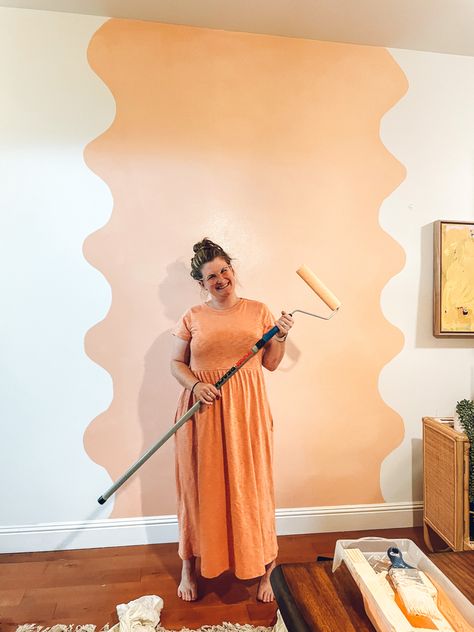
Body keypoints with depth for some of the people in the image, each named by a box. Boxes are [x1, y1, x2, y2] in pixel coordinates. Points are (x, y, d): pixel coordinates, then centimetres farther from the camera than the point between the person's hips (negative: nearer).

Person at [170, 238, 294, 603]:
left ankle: (263, 569, 28)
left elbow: (271, 363, 5)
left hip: (247, 411, 0)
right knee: (200, 486, 11)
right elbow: (176, 363, 5)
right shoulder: (192, 318, 2)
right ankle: (190, 567, 34)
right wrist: (195, 385, -12)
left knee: (251, 486, 7)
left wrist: (281, 336, -10)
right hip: (203, 411, 0)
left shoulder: (258, 311, 4)